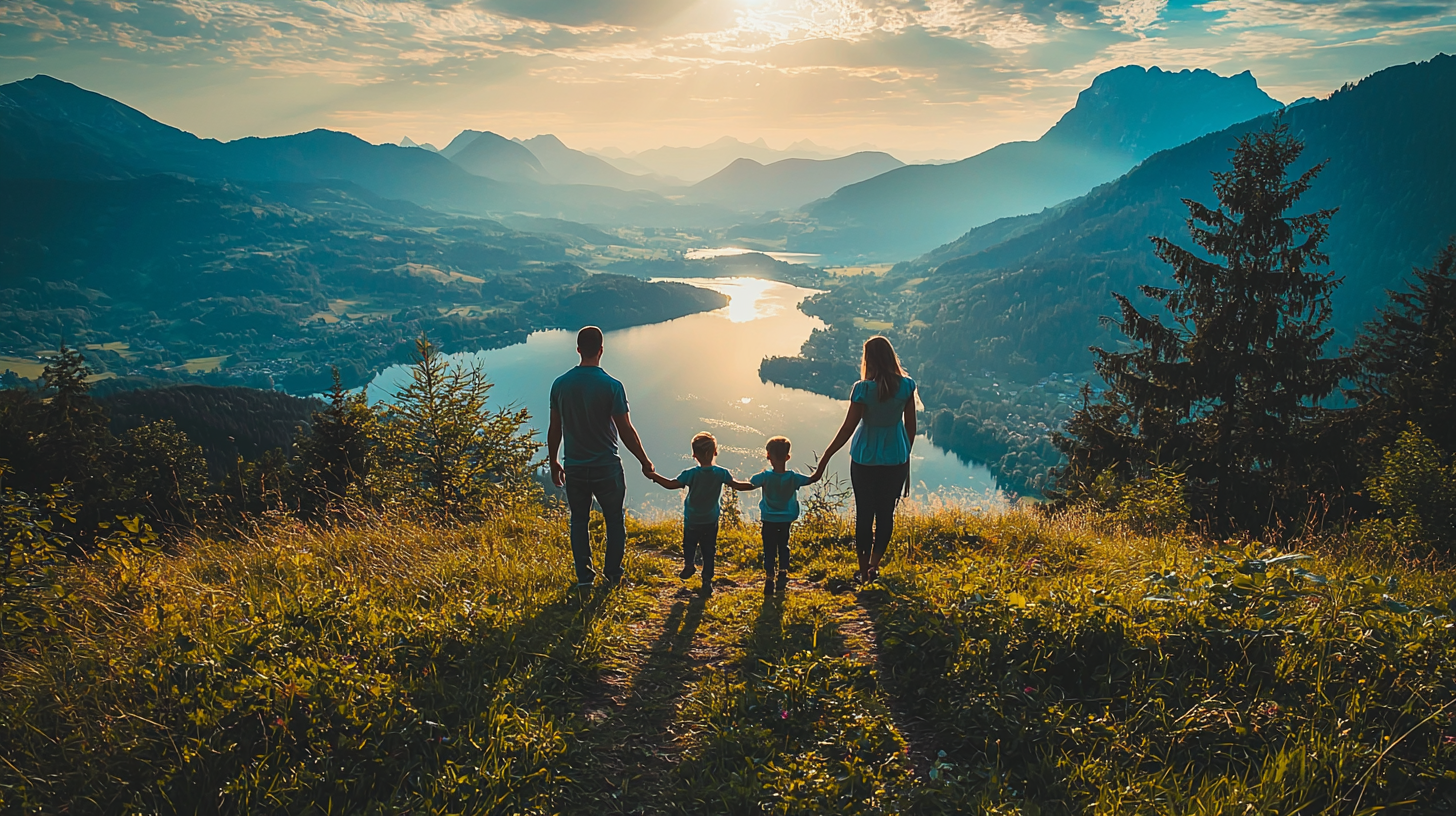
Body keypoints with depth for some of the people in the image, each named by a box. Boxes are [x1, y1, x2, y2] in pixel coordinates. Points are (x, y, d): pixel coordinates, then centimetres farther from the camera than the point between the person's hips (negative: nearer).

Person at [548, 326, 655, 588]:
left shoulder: (560, 384, -3)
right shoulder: (611, 386, -14)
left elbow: (555, 429, 3)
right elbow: (625, 430, -11)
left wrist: (553, 462, 17)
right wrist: (644, 461, 2)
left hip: (574, 467, 3)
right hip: (606, 467, -3)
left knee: (579, 520, 15)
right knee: (615, 520, 14)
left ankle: (584, 577, 15)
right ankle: (612, 574, 18)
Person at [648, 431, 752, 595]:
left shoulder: (690, 474, -17)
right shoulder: (721, 473, -12)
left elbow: (671, 484, -18)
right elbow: (737, 485, -9)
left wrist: (653, 476, -6)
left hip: (691, 521, -1)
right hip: (711, 522, 2)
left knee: (689, 544, 22)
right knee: (709, 552, 11)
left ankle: (689, 563, 0)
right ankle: (707, 581, 10)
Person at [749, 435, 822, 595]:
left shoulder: (765, 477, -18)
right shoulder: (793, 478, -13)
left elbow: (748, 484, -12)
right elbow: (814, 478, -5)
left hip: (768, 521, -2)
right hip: (786, 521, 2)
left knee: (769, 550, 7)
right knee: (783, 547, 23)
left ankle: (769, 578, 4)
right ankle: (783, 573, 23)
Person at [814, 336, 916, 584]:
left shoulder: (863, 389, -16)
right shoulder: (906, 386, -7)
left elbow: (847, 428, -13)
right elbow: (911, 426, 1)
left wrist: (825, 458, -4)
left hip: (865, 459, -2)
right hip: (896, 459, 2)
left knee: (864, 514, 11)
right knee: (885, 513, 13)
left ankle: (864, 570, 18)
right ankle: (874, 566, 10)